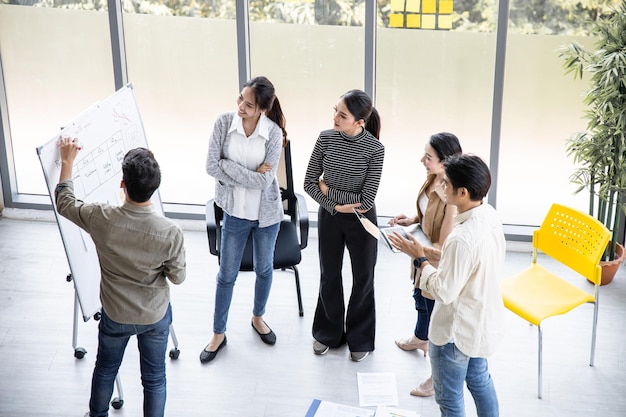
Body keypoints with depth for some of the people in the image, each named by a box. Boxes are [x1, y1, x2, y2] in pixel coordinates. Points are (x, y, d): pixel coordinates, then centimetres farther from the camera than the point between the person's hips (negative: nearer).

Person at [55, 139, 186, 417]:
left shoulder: (101, 219, -27)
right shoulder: (170, 233, -30)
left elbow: (64, 203, -5)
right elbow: (177, 277, -13)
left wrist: (67, 161, 5)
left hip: (115, 316, 2)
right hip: (156, 317, -1)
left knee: (105, 369, 29)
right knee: (154, 378, 21)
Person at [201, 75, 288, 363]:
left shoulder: (274, 133, -18)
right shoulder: (224, 122, -14)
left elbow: (264, 182, -21)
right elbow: (211, 166, -16)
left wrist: (228, 166, -21)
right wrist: (249, 176, -19)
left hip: (266, 212, 0)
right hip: (235, 211, 0)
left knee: (264, 268, 19)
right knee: (227, 274, 11)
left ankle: (258, 317, 45)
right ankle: (218, 333, 28)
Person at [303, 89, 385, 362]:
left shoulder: (375, 149, -19)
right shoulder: (326, 138, -11)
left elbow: (367, 199, -21)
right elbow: (309, 183, -6)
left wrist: (329, 189, -14)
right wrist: (335, 206, -16)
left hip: (361, 220, -2)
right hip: (329, 216, 3)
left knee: (363, 278, 12)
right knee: (329, 276, 16)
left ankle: (360, 338, 32)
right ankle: (328, 332, 37)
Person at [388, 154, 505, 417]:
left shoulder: (462, 239, -34)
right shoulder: (490, 216, -6)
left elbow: (444, 291, -26)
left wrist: (420, 258, -16)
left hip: (456, 331, -9)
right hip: (483, 321, 9)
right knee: (479, 378, 29)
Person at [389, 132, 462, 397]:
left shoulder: (452, 198, -37)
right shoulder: (433, 179, -10)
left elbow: (444, 249, -32)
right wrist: (412, 220, -3)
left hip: (438, 268, -9)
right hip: (423, 258, 10)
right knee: (420, 298, 34)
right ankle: (420, 338, 65)